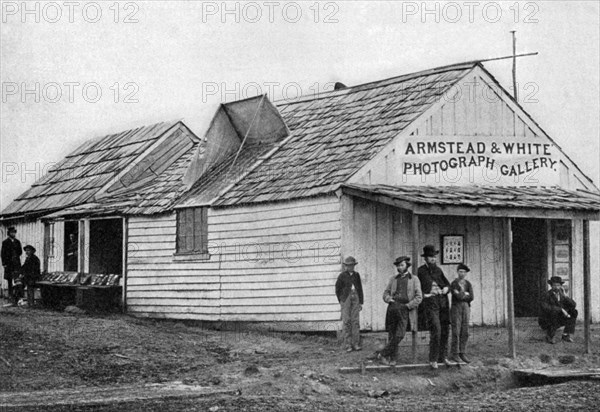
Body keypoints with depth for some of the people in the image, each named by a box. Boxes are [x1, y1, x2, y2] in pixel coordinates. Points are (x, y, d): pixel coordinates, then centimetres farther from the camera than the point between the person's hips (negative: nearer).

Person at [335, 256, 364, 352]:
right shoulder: (342, 276, 1)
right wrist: (341, 301, 4)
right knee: (346, 321, -6)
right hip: (346, 298, -3)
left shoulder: (356, 275, 12)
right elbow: (338, 289, 6)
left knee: (355, 321, -2)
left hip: (355, 298, 3)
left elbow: (360, 289, 14)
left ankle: (356, 344, 0)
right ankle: (348, 345, -6)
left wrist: (361, 302, 9)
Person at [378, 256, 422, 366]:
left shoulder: (414, 279, 10)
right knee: (391, 335, 0)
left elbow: (419, 297, 3)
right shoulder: (393, 279, 20)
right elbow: (386, 293, 19)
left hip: (405, 310, -3)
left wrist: (407, 306, -8)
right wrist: (389, 299, -4)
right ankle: (393, 358, 9)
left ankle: (383, 354, -7)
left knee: (399, 335, -14)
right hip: (393, 307, 3)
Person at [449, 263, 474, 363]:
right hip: (456, 308, -5)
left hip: (466, 308, 5)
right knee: (456, 332, -6)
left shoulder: (468, 284, 10)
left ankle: (462, 354, 7)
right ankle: (455, 355, -2)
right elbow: (458, 297, -18)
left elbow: (471, 298, -3)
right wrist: (465, 294, -3)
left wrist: (461, 295, -10)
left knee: (465, 332, 2)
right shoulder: (454, 284, -6)